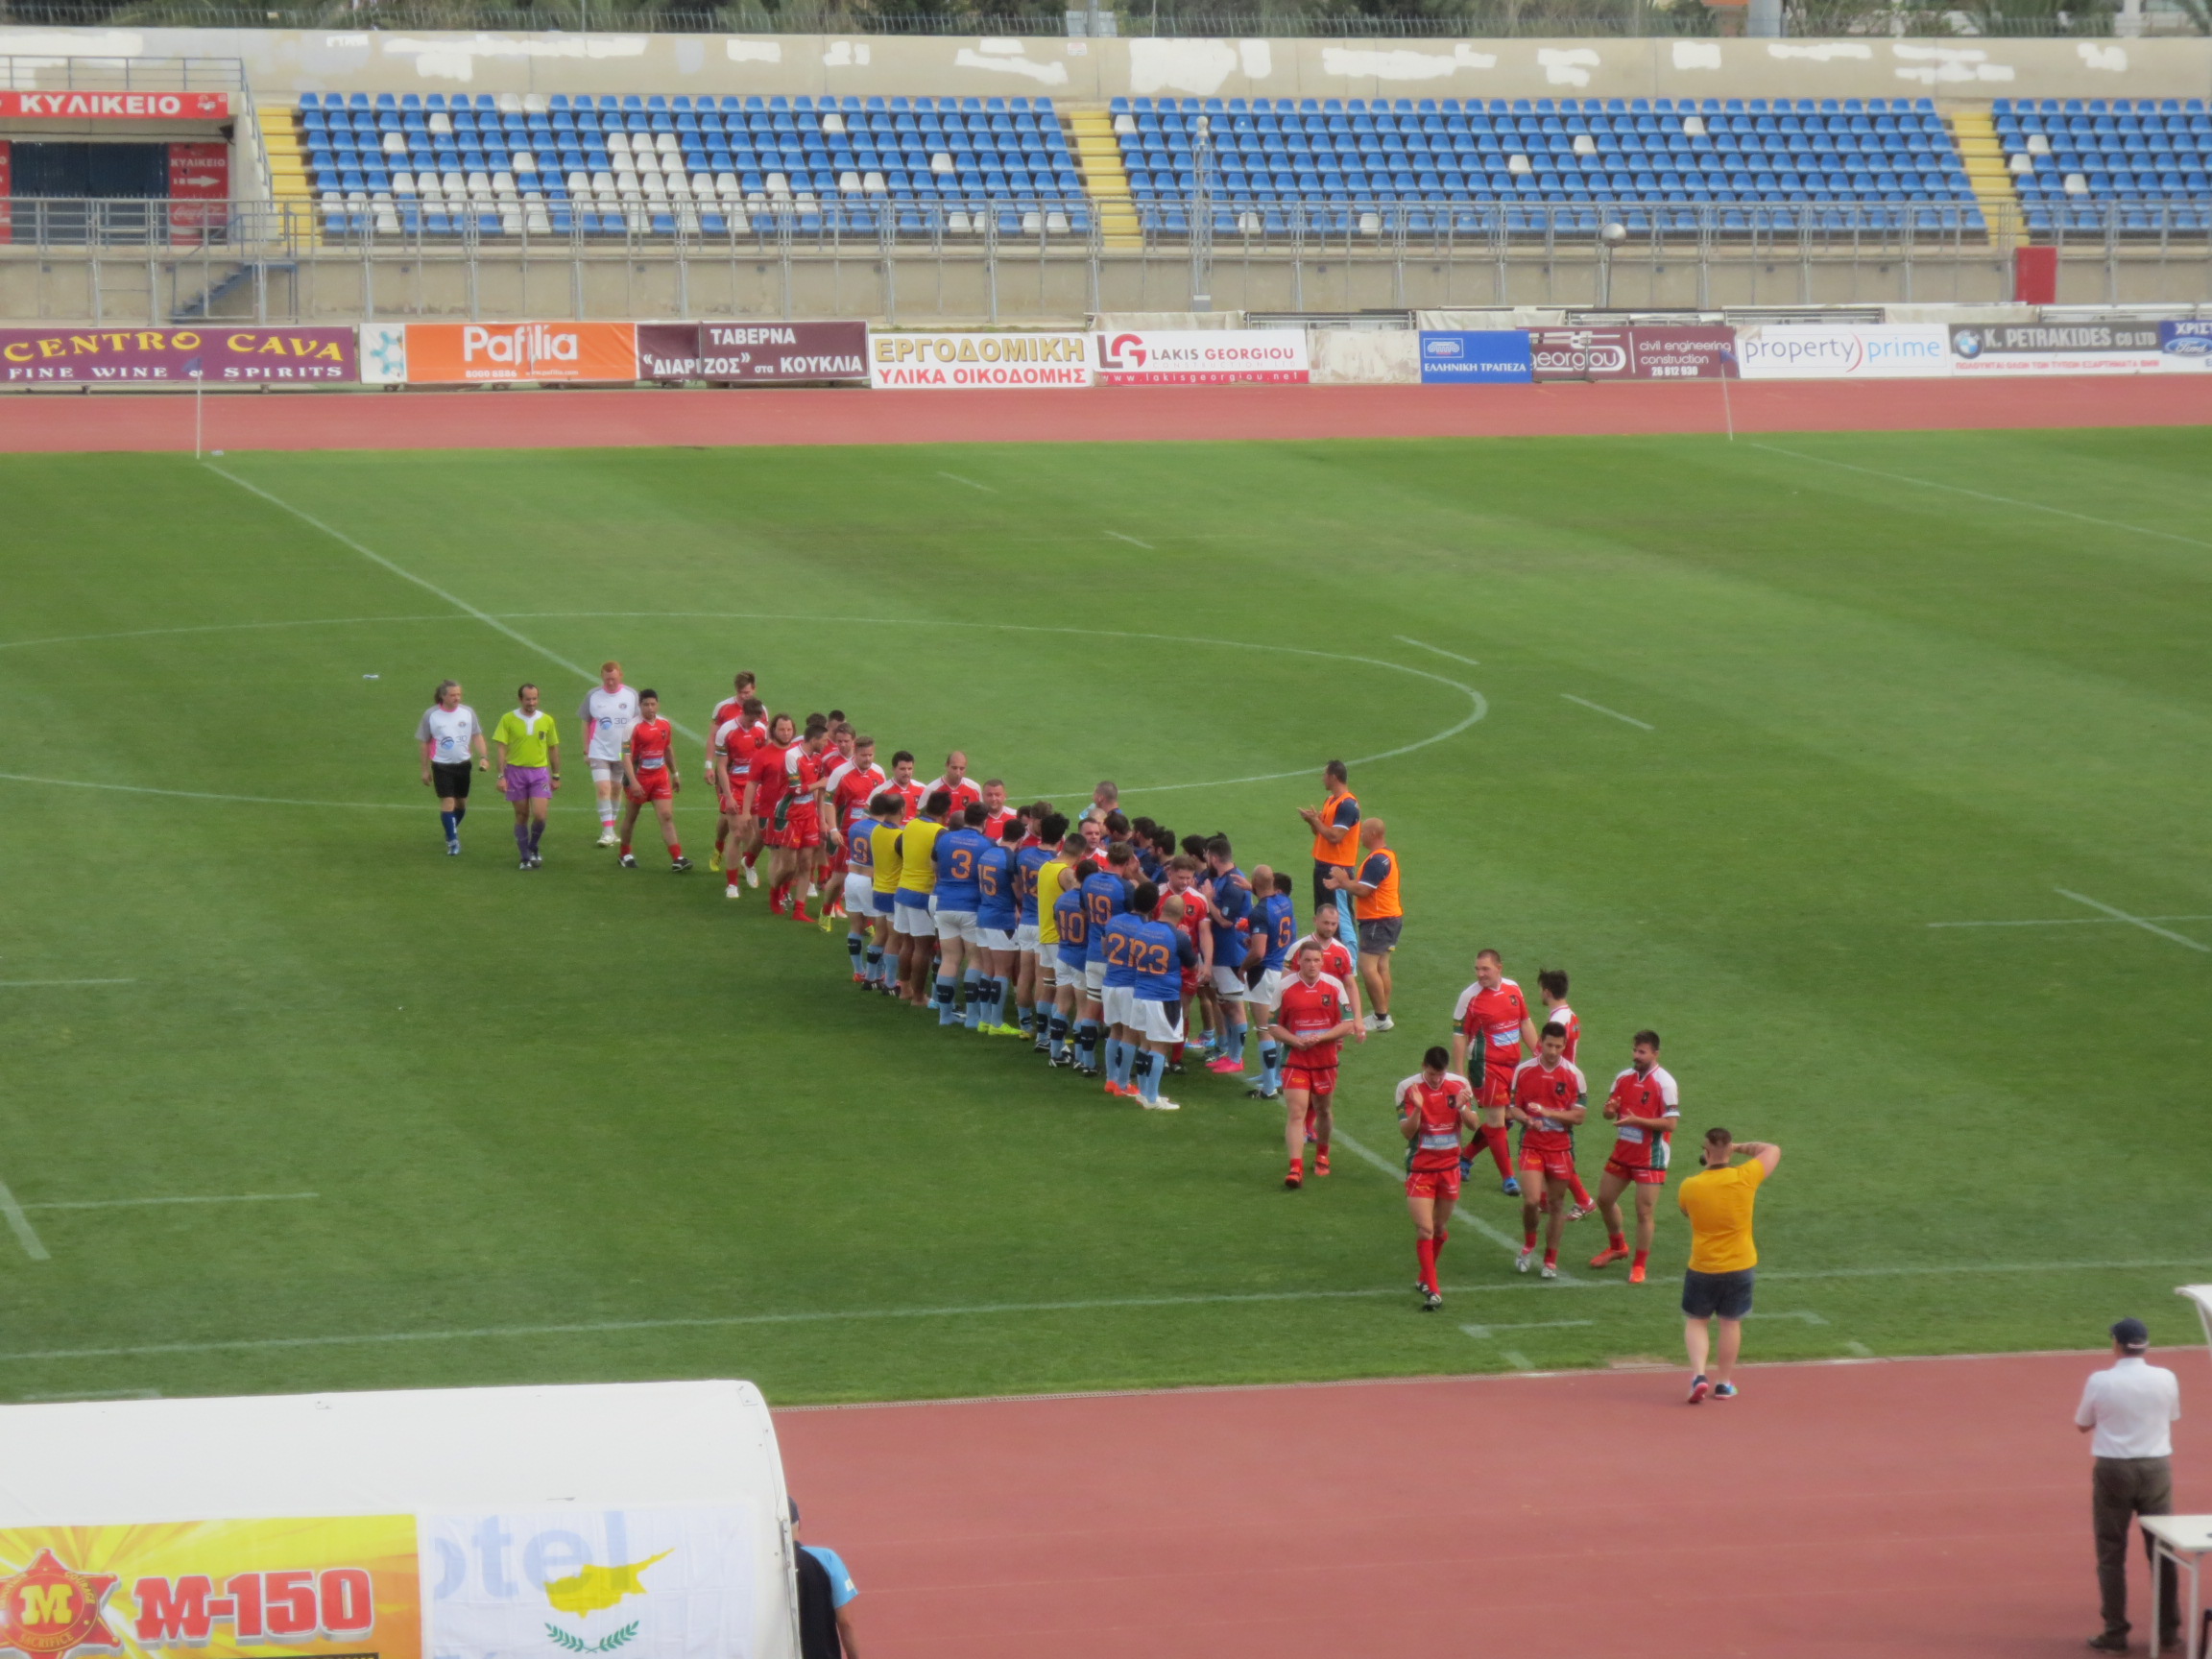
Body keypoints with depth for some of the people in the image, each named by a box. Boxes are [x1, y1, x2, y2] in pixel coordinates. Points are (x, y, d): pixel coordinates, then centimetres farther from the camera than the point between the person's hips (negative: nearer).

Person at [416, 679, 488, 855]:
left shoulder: (468, 712, -1)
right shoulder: (431, 715, -6)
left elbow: (477, 735, 6)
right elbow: (424, 742, 2)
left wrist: (483, 757, -8)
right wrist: (425, 769, 3)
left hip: (463, 764, 3)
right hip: (441, 766, -3)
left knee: (461, 803, 12)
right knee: (448, 803, -12)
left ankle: (451, 832, 36)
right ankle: (453, 842, -5)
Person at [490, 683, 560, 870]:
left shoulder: (547, 720, 3)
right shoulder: (508, 719, -3)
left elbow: (554, 749, 11)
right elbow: (501, 748, -3)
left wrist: (556, 776, 11)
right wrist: (501, 776, -9)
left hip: (540, 772, 1)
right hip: (516, 771, -1)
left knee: (540, 815, -10)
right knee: (522, 816, 5)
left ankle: (533, 850, 15)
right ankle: (526, 858, 13)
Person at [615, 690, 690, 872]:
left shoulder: (665, 725, 5)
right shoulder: (633, 727, -14)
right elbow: (626, 756, -18)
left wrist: (674, 774, 22)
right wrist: (632, 782, -27)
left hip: (660, 776, 4)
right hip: (639, 777, -4)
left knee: (667, 816, -6)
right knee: (631, 816, 11)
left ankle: (677, 859, -12)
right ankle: (625, 855, 29)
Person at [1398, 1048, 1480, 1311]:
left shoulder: (1460, 1085, -2)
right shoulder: (1408, 1088, -10)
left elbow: (1475, 1124, -1)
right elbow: (1406, 1131, -12)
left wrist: (1463, 1108, -22)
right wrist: (1417, 1109, -31)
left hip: (1449, 1166, 3)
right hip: (1420, 1168, -3)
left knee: (1439, 1228, 13)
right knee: (1424, 1230, -12)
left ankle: (1425, 1279, 33)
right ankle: (1433, 1291, -12)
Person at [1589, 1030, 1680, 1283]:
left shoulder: (1664, 1082, -16)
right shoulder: (1624, 1077, 5)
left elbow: (1670, 1122, -19)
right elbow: (1611, 1111, 14)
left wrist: (1636, 1120, -28)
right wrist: (1610, 1108, -12)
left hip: (1650, 1156, -7)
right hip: (1622, 1151, 7)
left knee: (1644, 1212, -4)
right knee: (1605, 1199, 16)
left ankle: (1639, 1265, 11)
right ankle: (1617, 1247, 40)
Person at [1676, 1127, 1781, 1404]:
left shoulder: (1689, 1187, -14)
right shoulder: (1744, 1178, -14)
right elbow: (1772, 1150, 3)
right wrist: (1741, 1148, 10)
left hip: (1702, 1267, -1)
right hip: (1739, 1266, 1)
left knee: (1695, 1321, 15)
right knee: (1730, 1323, 15)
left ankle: (1698, 1374, -2)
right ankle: (1723, 1382, 22)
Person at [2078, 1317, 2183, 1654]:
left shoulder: (2100, 1381, -11)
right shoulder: (2166, 1379, -4)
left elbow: (2082, 1425, 4)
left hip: (2113, 1469, -2)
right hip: (2156, 1467, 2)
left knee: (2111, 1554, 7)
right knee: (2162, 1551, 12)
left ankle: (2115, 1633, 6)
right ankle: (2170, 1630, 15)